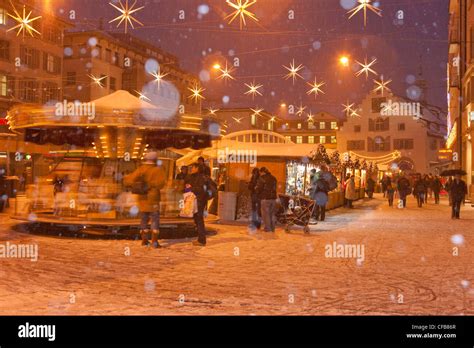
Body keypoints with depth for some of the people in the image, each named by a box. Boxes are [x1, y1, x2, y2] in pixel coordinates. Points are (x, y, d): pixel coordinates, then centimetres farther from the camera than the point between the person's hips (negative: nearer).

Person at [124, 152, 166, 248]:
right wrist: (151, 183, -6)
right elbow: (160, 183, -23)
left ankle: (144, 239, 21)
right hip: (153, 199, -4)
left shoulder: (140, 169, 2)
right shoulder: (157, 170, -8)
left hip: (142, 199, 5)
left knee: (144, 219, 17)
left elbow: (127, 181, -3)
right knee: (155, 220, -1)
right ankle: (154, 241, -9)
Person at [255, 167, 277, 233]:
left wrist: (256, 188, 8)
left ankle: (267, 228, 2)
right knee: (272, 214, 13)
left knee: (266, 213, 1)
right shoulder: (273, 178, 12)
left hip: (265, 198, -6)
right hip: (273, 198, 6)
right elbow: (274, 188, 16)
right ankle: (272, 228, 17)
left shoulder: (262, 178, -9)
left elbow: (258, 189, -13)